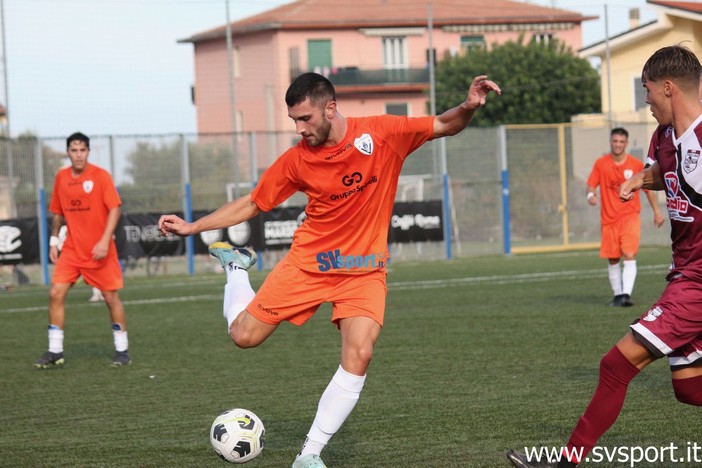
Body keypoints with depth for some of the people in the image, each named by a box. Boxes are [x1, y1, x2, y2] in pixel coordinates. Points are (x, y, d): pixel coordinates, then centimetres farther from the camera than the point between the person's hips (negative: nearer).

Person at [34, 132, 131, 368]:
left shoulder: (100, 176, -9)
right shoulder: (61, 177, 5)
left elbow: (115, 208, -13)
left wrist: (105, 240, -21)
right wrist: (54, 240, 10)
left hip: (99, 251, -4)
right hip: (72, 249, 4)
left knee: (111, 297, 1)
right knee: (56, 293, -6)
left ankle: (122, 350, 15)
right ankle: (55, 351, 2)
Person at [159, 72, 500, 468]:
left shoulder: (382, 133, -11)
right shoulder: (297, 160, -7)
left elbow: (444, 126, -4)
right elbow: (250, 205, 4)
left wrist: (469, 107, -26)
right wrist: (193, 227, -2)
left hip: (365, 269, -1)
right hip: (308, 262, 1)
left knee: (359, 355, -21)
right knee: (244, 335, -2)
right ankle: (237, 265, 31)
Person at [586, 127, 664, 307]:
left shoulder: (636, 165, 0)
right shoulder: (601, 164, 2)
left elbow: (648, 189, 9)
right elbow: (591, 185, 2)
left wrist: (656, 211, 8)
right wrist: (591, 194, -21)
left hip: (630, 217, -2)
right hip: (609, 218, 2)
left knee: (629, 256, -17)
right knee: (612, 259, 6)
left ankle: (626, 294, -24)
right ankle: (617, 295, 20)